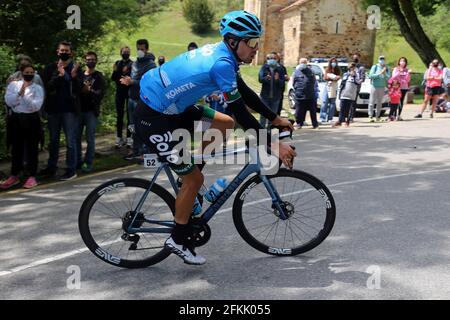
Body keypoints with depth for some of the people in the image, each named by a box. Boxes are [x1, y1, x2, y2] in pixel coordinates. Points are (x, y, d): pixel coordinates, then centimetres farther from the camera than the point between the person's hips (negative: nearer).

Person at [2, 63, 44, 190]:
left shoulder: (37, 88, 0)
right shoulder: (13, 85, 6)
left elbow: (36, 106, -12)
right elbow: (8, 102, -6)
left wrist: (24, 95, -19)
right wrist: (19, 93, -18)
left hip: (31, 120, -2)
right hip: (16, 119, 2)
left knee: (31, 148, 1)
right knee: (16, 148, 10)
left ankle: (32, 177, 9)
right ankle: (14, 176, 20)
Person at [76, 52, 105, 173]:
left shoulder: (99, 76, 3)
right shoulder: (80, 75, 13)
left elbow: (101, 93, -10)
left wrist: (90, 90, -26)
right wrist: (81, 89, -9)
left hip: (91, 111, -3)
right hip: (79, 109, 3)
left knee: (90, 138, -2)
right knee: (77, 137, 5)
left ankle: (88, 163, 5)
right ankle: (78, 161, 16)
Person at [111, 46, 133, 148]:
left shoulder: (133, 64, 0)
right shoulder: (118, 63, 11)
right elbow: (113, 78, 7)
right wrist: (114, 71, -11)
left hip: (129, 91, -3)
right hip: (119, 91, 3)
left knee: (129, 115, -1)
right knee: (119, 115, 4)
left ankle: (129, 138, 3)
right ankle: (119, 138, 9)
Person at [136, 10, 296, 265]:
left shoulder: (221, 54, 5)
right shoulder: (222, 64, -23)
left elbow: (245, 93, 15)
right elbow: (241, 112, -23)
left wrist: (276, 119, 16)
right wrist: (273, 146, -19)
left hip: (172, 108, 9)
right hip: (153, 119, -9)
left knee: (225, 124, 10)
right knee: (195, 179, -2)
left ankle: (187, 176, 18)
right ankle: (179, 240, 17)